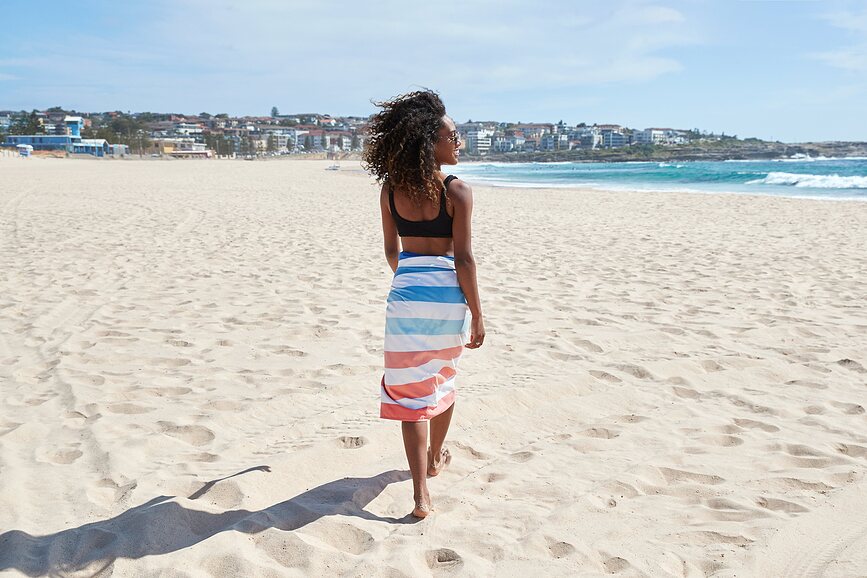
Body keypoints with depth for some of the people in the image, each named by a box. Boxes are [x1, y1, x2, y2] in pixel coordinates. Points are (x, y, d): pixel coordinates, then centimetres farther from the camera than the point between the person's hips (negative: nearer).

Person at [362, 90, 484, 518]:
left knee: (410, 390, 6)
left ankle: (421, 493, 1)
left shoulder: (391, 188, 1)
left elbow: (392, 251, 9)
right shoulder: (457, 192, -12)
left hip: (406, 293, 2)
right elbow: (463, 259, -12)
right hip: (448, 294, -2)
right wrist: (477, 316, -4)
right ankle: (435, 459, 43)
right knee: (443, 379, 23)